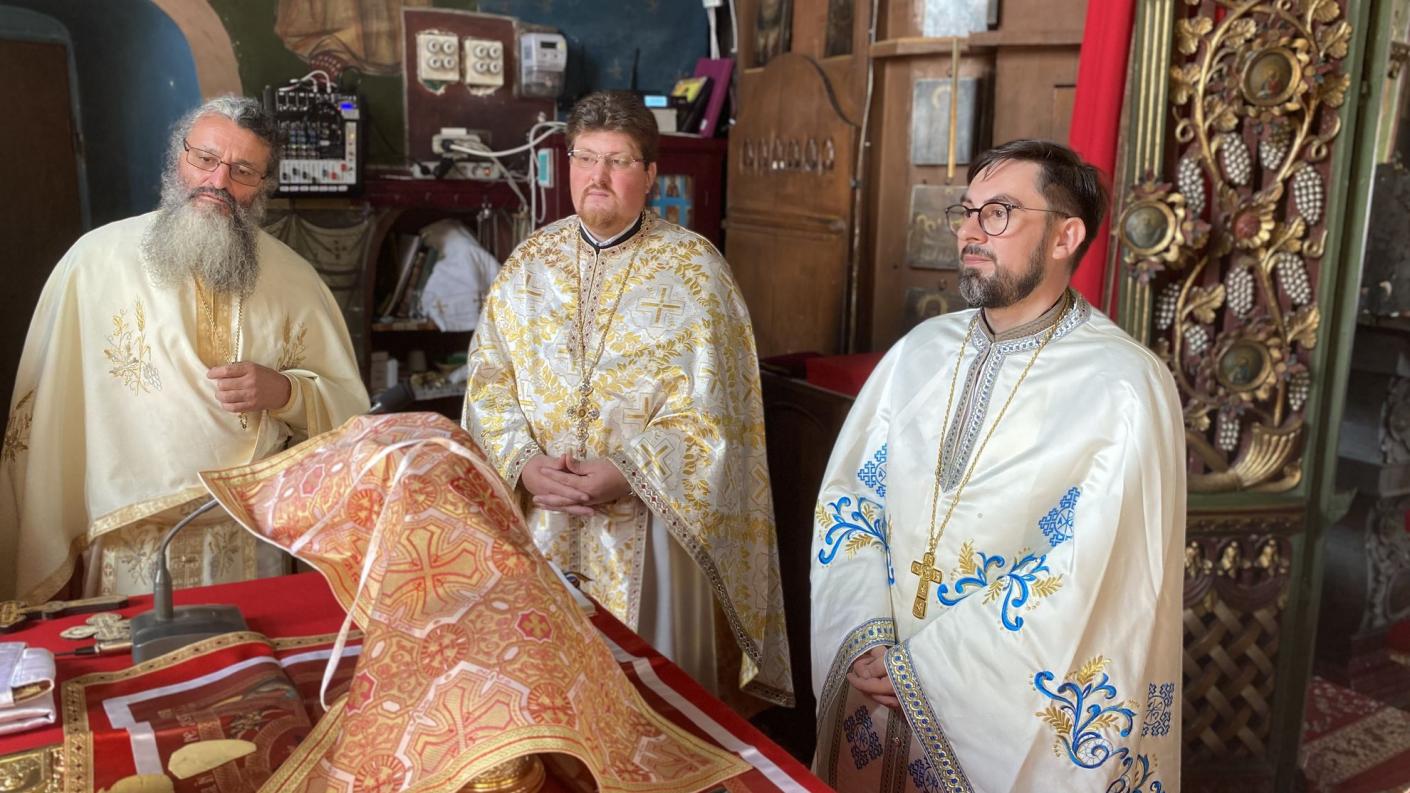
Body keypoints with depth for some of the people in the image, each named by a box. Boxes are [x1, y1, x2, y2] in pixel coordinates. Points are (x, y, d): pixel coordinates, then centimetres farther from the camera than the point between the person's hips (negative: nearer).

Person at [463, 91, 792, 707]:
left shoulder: (693, 269, -3)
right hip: (538, 516, 3)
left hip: (649, 520, -3)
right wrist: (524, 463, -13)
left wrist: (626, 473, -20)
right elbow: (490, 381, 4)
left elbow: (707, 409, -10)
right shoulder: (530, 263, 8)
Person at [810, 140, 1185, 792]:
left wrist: (926, 663, -18)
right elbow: (847, 497, 0)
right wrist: (866, 639, -13)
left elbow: (1090, 578, -20)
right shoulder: (920, 350, 1)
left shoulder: (1126, 387, -15)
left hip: (1023, 716, -4)